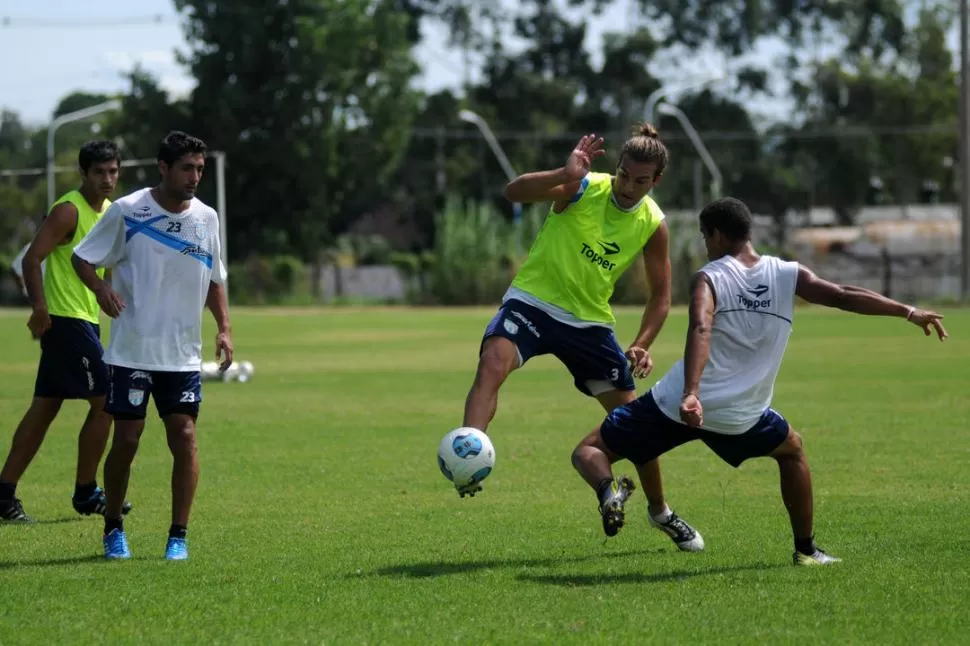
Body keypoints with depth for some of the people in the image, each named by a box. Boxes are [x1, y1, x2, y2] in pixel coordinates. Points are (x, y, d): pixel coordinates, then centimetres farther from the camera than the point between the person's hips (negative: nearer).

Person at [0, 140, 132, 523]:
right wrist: (40, 308, -28)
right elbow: (32, 259, -22)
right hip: (66, 319, -9)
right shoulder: (69, 211, -14)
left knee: (45, 408, 8)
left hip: (85, 320, 9)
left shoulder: (111, 213, 13)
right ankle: (85, 494, 3)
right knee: (104, 402, -7)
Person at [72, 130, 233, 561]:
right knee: (126, 439, -1)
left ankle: (179, 536, 3)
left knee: (184, 437, -5)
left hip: (183, 356, 3)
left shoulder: (206, 218, 5)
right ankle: (113, 529, 18)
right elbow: (82, 258, 0)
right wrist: (101, 288, -20)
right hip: (131, 351, -3)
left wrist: (224, 327, 4)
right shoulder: (127, 211, -7)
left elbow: (214, 280, 17)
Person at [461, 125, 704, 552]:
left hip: (589, 320, 3)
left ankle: (660, 512, 29)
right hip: (532, 300, -3)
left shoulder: (652, 225, -4)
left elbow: (660, 296, 5)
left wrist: (641, 347, -10)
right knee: (493, 362, -35)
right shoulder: (583, 188, -15)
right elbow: (514, 192, -30)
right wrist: (566, 174, -46)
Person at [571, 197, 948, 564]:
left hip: (676, 405, -3)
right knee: (791, 450, 34)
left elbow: (700, 330, -22)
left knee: (590, 450, 10)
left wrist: (690, 394, -35)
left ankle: (609, 493, -24)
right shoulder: (787, 276, 4)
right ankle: (805, 549, 33)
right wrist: (908, 312, 5)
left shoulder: (710, 278, -4)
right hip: (739, 417, 3)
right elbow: (843, 296, -2)